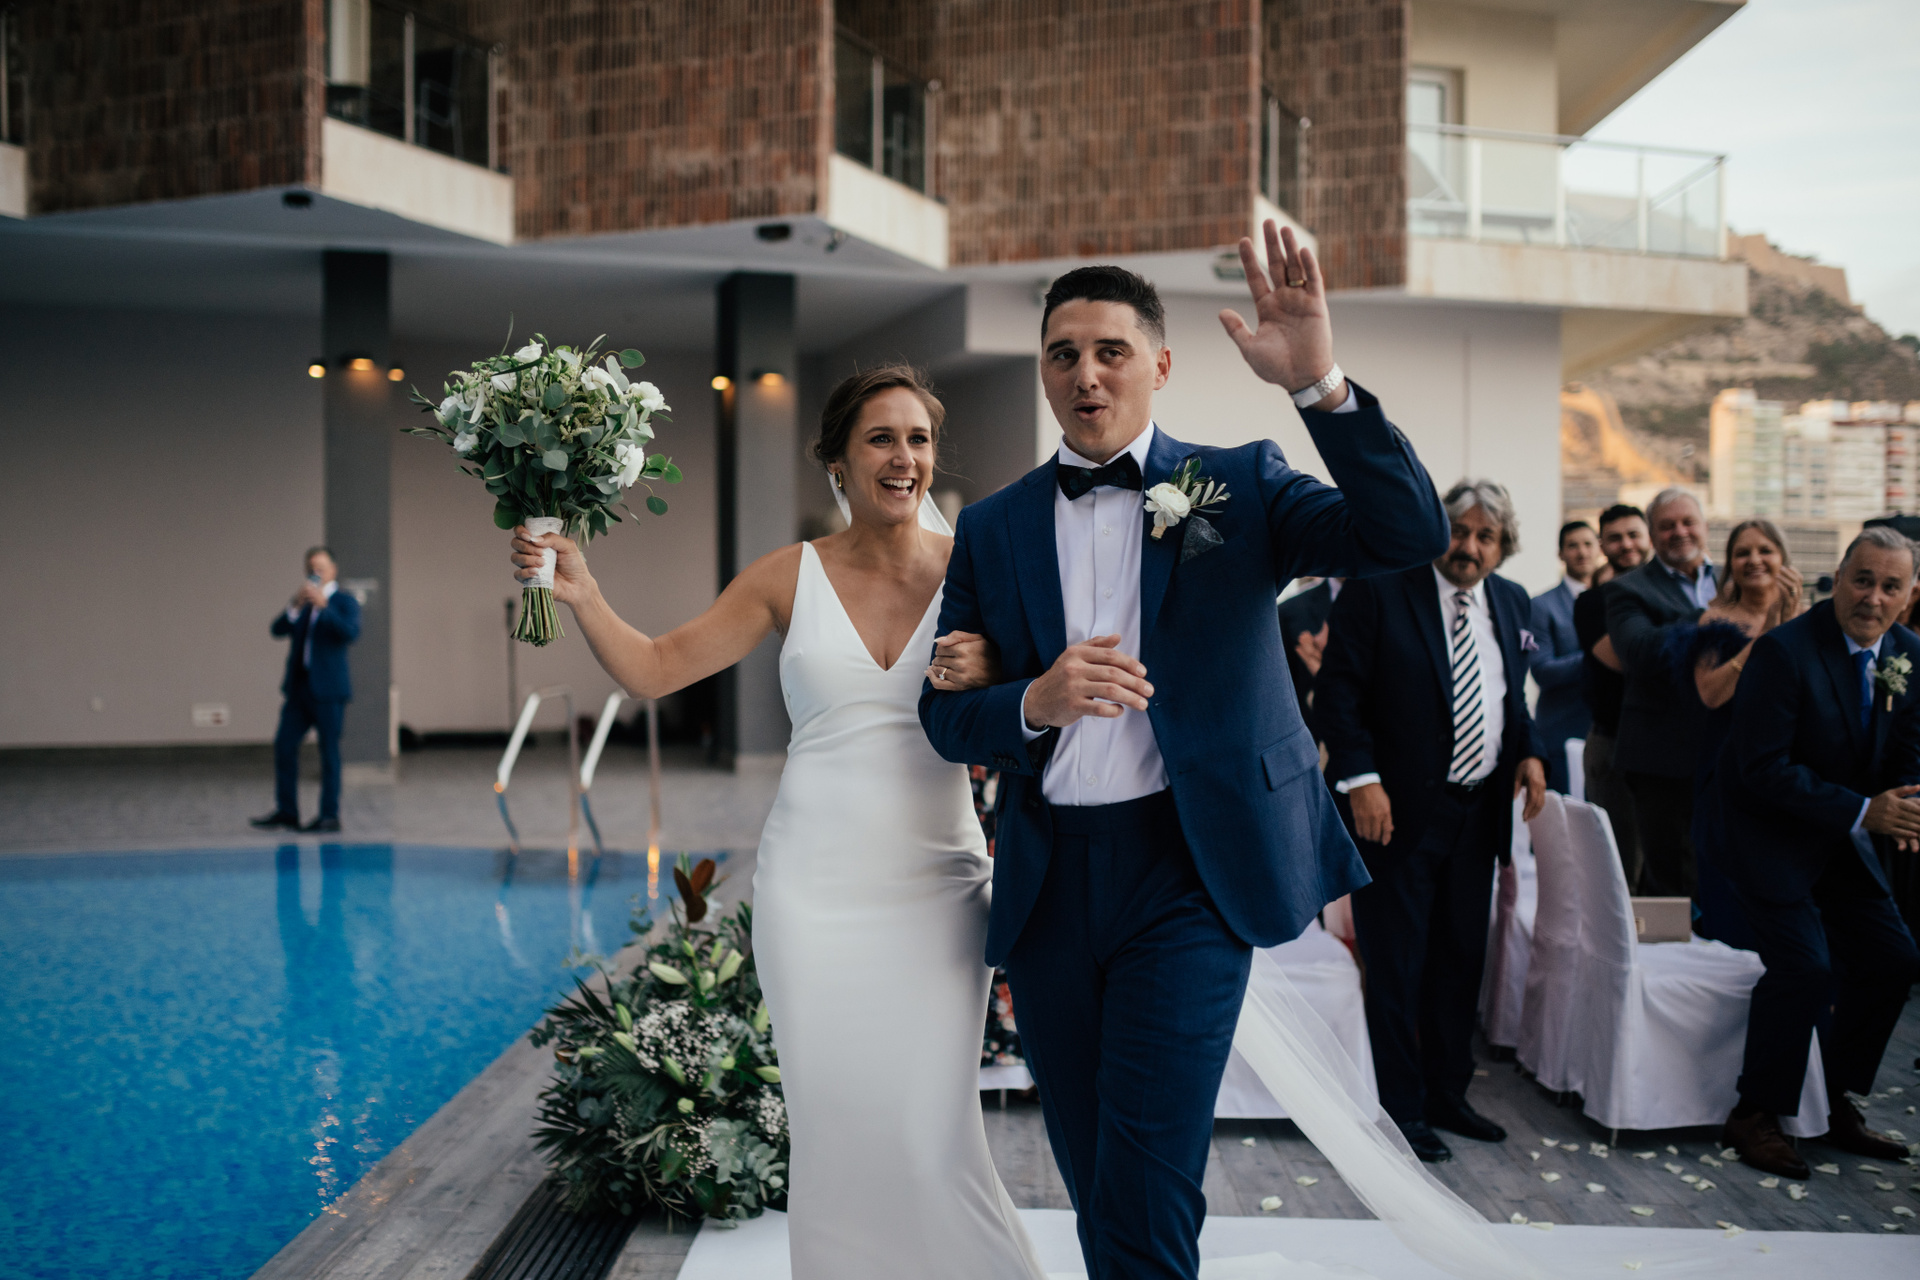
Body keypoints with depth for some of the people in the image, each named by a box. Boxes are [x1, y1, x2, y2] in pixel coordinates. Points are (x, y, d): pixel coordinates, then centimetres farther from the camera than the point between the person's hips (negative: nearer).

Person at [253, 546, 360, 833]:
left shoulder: (345, 601, 1)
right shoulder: (302, 602, 17)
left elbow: (351, 632, -18)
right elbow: (277, 629, 3)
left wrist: (323, 605, -24)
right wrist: (294, 606, -13)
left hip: (328, 690, -5)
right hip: (298, 686, 6)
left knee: (329, 750, -2)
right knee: (284, 744, 2)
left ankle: (330, 815, 2)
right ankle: (286, 811, 10)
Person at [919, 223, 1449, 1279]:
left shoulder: (1238, 484, 2)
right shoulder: (992, 529, 8)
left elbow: (1408, 535, -12)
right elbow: (945, 714, 7)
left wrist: (1320, 384, -25)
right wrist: (1035, 705, -15)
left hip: (1188, 866, -3)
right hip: (1049, 877, 3)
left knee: (1148, 1186, -7)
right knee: (1092, 1182, 14)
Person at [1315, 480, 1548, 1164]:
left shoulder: (1511, 602, 10)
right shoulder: (1378, 591, -9)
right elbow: (1339, 692, -12)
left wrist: (1530, 751, 2)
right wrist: (1360, 780, -20)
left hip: (1478, 811, 6)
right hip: (1397, 809, -6)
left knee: (1461, 961, 16)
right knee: (1396, 967, 2)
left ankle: (1447, 1095, 31)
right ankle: (1402, 1111, 15)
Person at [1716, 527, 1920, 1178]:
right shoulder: (1784, 651, -20)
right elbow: (1762, 769, -23)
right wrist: (1862, 810, -26)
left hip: (1843, 841, 8)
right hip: (1770, 835, -7)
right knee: (1804, 967, -17)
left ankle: (1839, 1110, 23)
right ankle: (1753, 1118, 0)